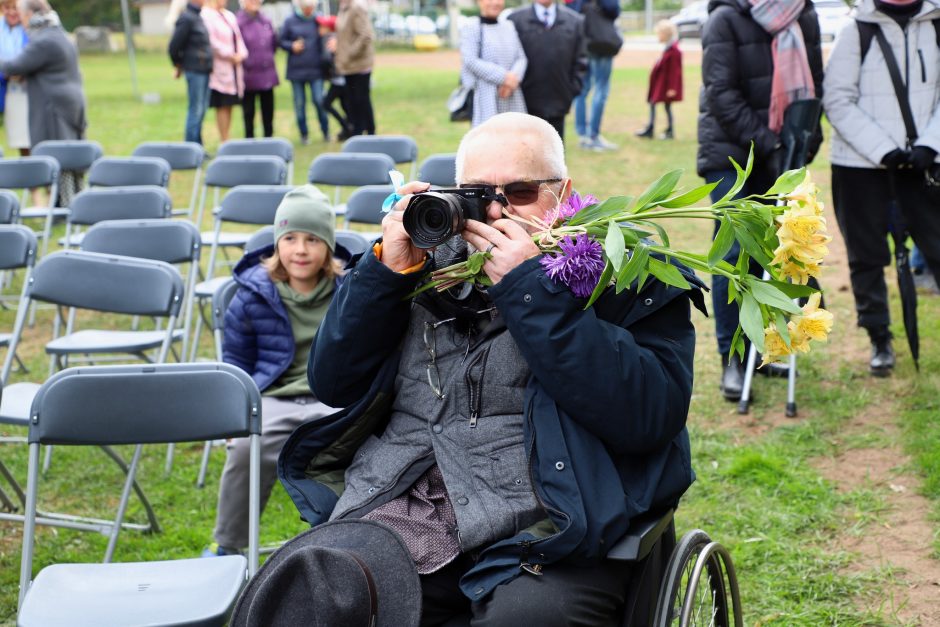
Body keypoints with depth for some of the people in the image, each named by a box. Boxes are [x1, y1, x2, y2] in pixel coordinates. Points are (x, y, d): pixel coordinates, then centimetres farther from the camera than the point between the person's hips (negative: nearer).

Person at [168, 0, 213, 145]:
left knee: (202, 109, 13)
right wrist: (178, 65, 1)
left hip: (204, 69, 9)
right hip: (195, 70, -9)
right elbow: (174, 46, -14)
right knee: (195, 110, -4)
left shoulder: (197, 17, 14)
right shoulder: (187, 18, -14)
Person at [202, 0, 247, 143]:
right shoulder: (206, 16, -11)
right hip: (220, 68, -8)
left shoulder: (230, 16, 15)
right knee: (222, 106, -4)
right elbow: (212, 42, -18)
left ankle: (226, 139, 14)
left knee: (229, 105, 9)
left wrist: (241, 54, -2)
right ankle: (224, 141, 0)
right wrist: (231, 56, -15)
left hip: (234, 67, 8)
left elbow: (238, 38, 17)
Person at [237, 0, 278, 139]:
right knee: (248, 113, 5)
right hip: (248, 76, -5)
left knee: (268, 111, 10)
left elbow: (274, 44, 14)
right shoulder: (238, 22, -12)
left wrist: (267, 58, 7)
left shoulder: (266, 22, 5)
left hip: (268, 75, 5)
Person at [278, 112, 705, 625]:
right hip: (392, 514, 4)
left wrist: (531, 288, -13)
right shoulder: (430, 263, 17)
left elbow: (650, 418, -13)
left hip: (538, 529, -4)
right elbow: (332, 384, 13)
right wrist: (388, 269, 0)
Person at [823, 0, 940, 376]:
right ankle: (879, 340, 19)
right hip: (860, 164, -1)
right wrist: (883, 150, -14)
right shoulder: (857, 33, -2)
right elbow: (837, 100, -7)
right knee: (866, 256, 6)